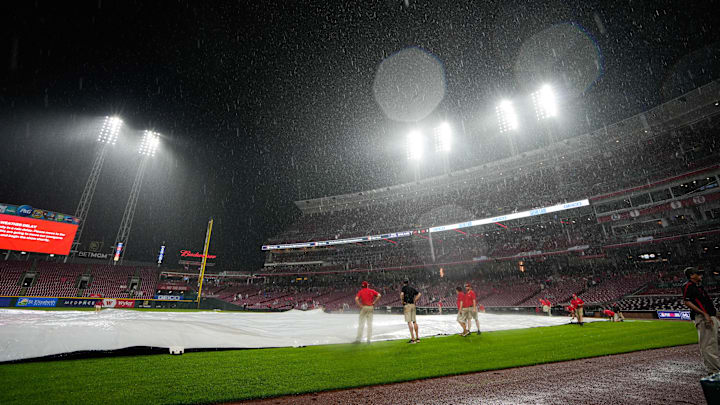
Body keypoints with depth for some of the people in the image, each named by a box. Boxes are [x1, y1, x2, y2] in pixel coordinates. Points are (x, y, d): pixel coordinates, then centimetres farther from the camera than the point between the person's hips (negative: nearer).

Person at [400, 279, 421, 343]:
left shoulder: (404, 287, -1)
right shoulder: (412, 288, 17)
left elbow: (402, 294, -18)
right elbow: (419, 294, 15)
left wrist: (402, 301, -5)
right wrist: (415, 301, 13)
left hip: (407, 305, -6)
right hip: (413, 305, 6)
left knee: (409, 322, -6)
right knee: (414, 321, 10)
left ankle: (413, 338, -8)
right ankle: (417, 337, 14)